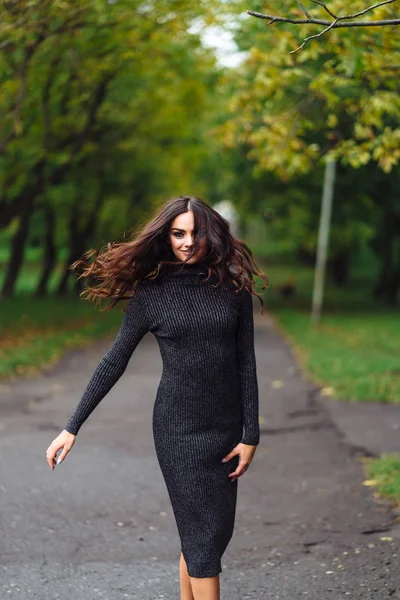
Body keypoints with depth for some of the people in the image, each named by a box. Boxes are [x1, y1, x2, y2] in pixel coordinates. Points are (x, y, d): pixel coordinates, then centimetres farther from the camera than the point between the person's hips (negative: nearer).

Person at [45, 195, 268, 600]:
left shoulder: (232, 286, 1)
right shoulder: (151, 293, -4)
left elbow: (245, 363, 3)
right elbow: (113, 362, -1)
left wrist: (250, 434, -1)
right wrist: (71, 429, -2)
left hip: (226, 427, 3)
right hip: (179, 427, -3)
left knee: (215, 530, 8)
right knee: (204, 531, -5)